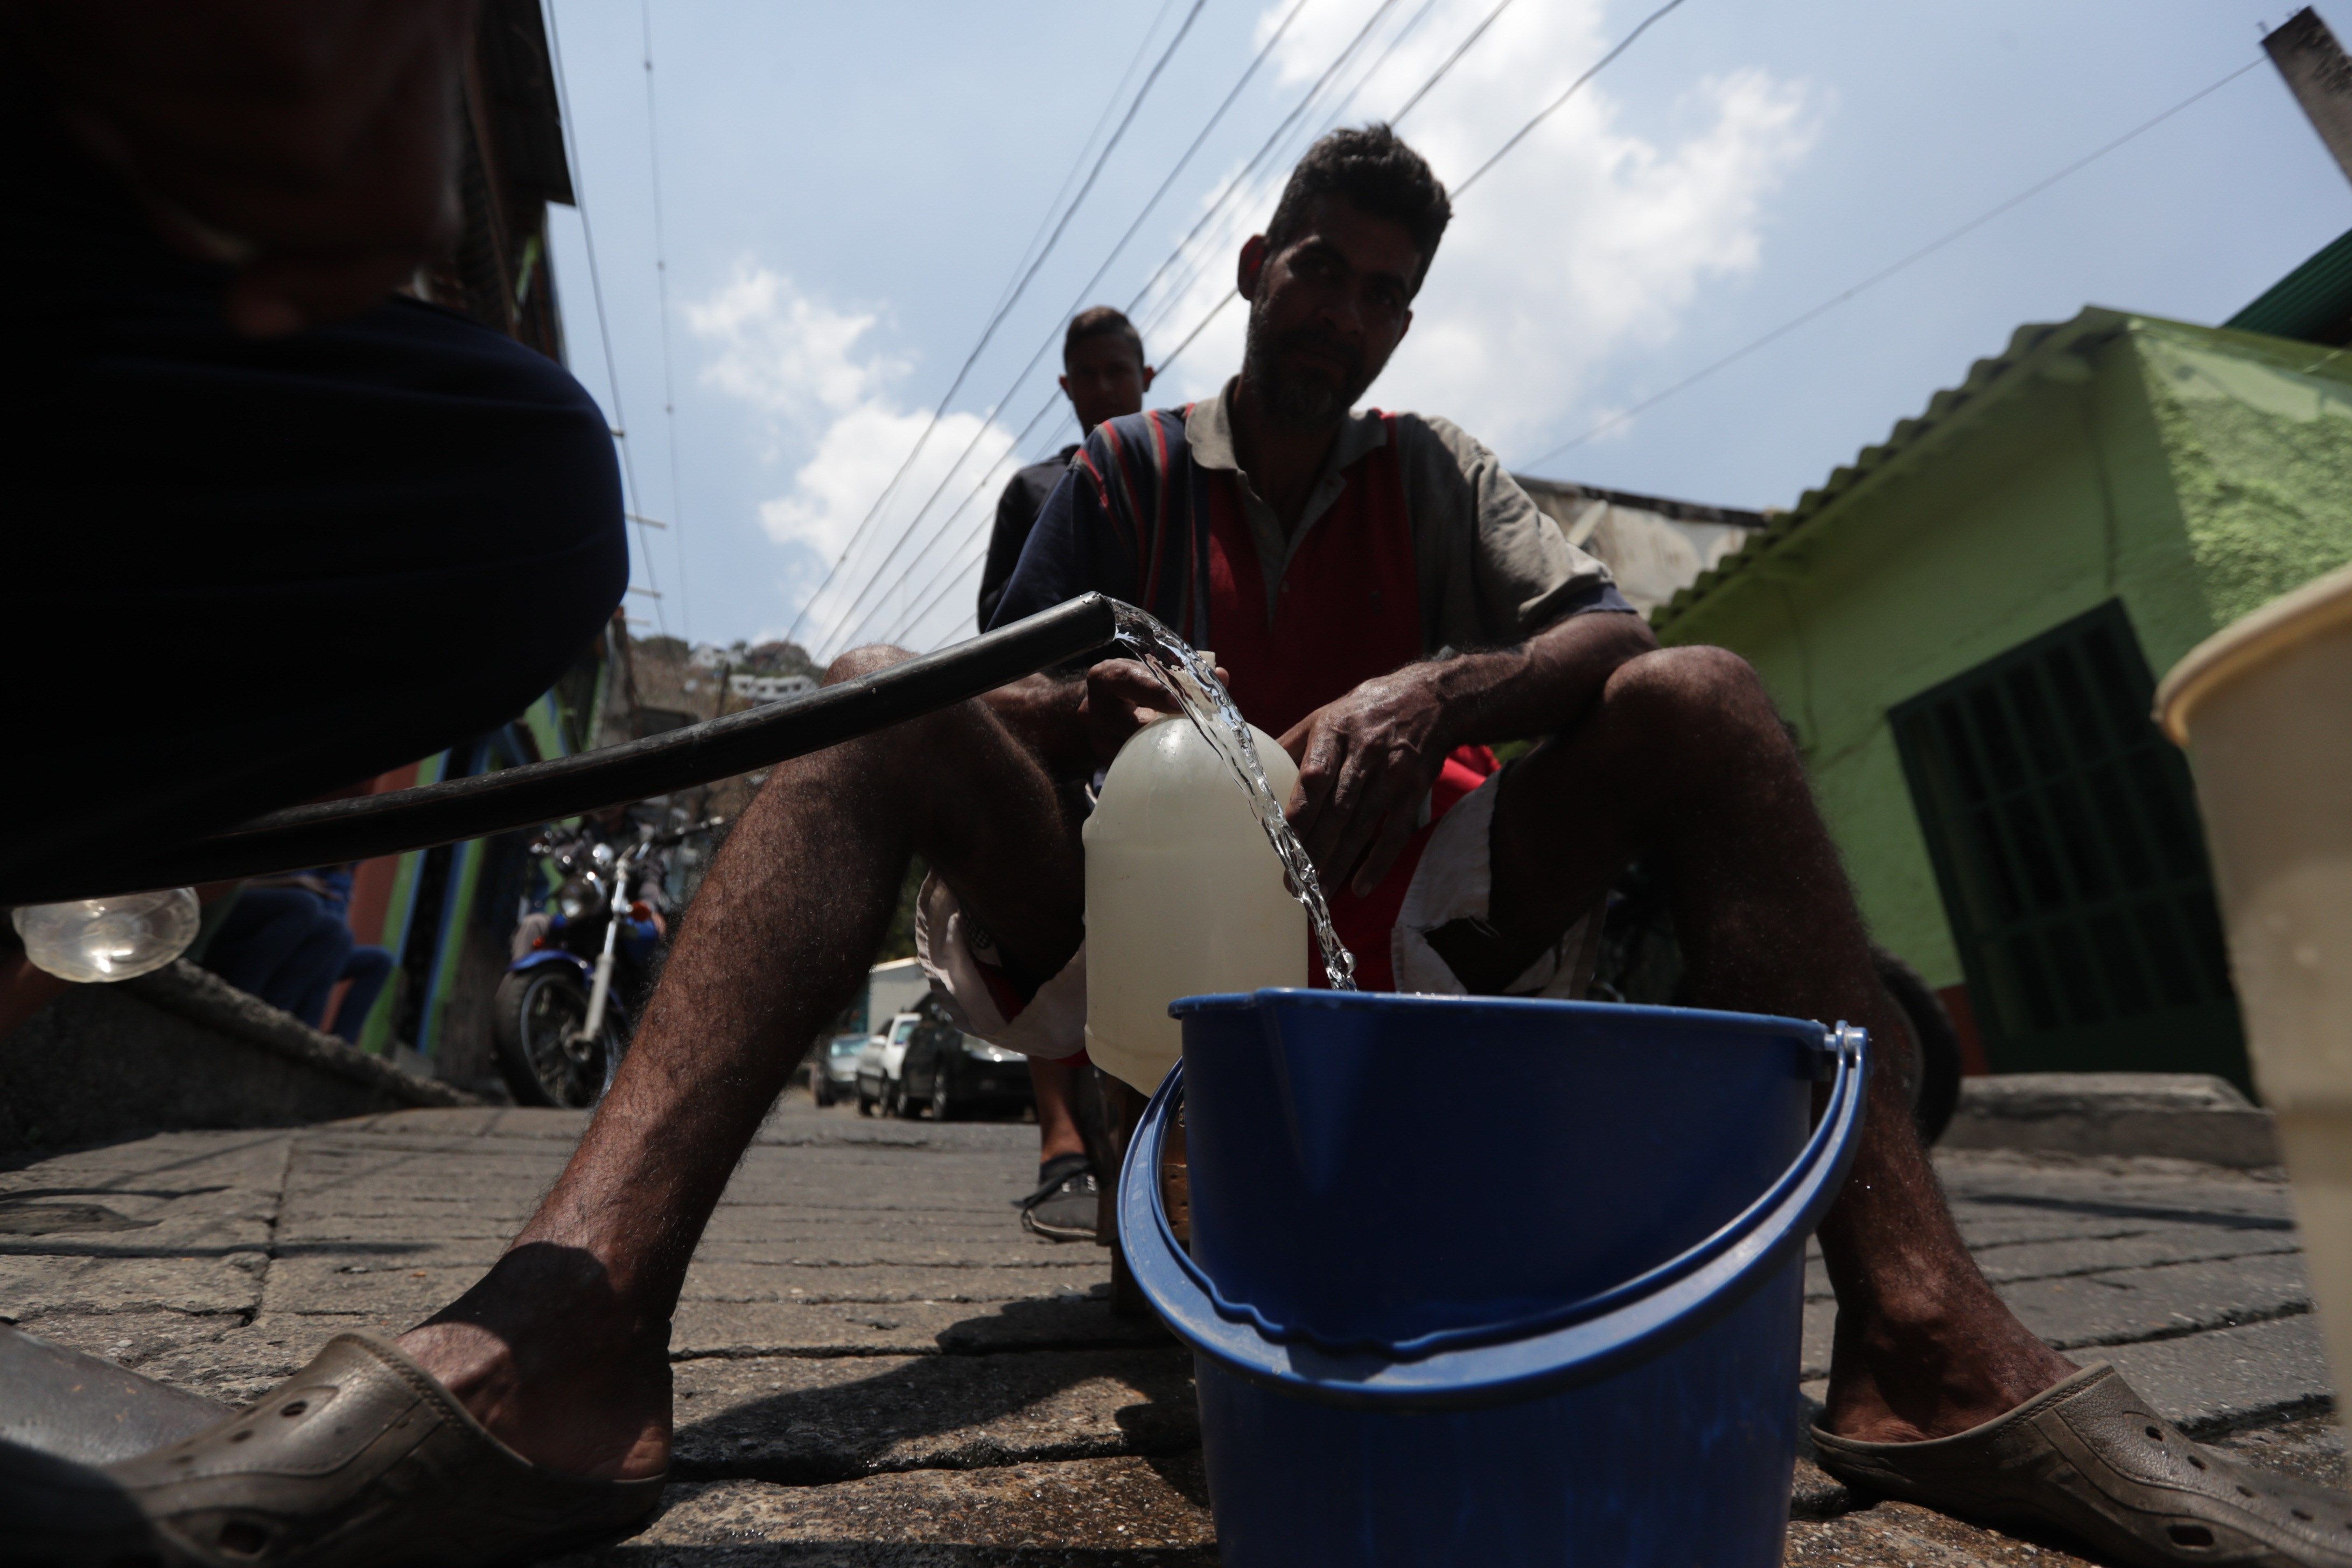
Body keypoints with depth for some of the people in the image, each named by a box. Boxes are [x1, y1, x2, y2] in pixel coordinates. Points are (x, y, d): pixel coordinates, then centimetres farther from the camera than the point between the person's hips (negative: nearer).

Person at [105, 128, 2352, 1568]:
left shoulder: (1433, 473, 16)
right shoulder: (1117, 474, 14)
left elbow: (1608, 632, -1)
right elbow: (1003, 717, 5)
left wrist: (1433, 692, -22)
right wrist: (1081, 708, -18)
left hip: (1401, 929, 2)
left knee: (1703, 700, -16)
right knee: (879, 696, -22)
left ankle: (1920, 1342, -30)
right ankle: (557, 1333, -42)